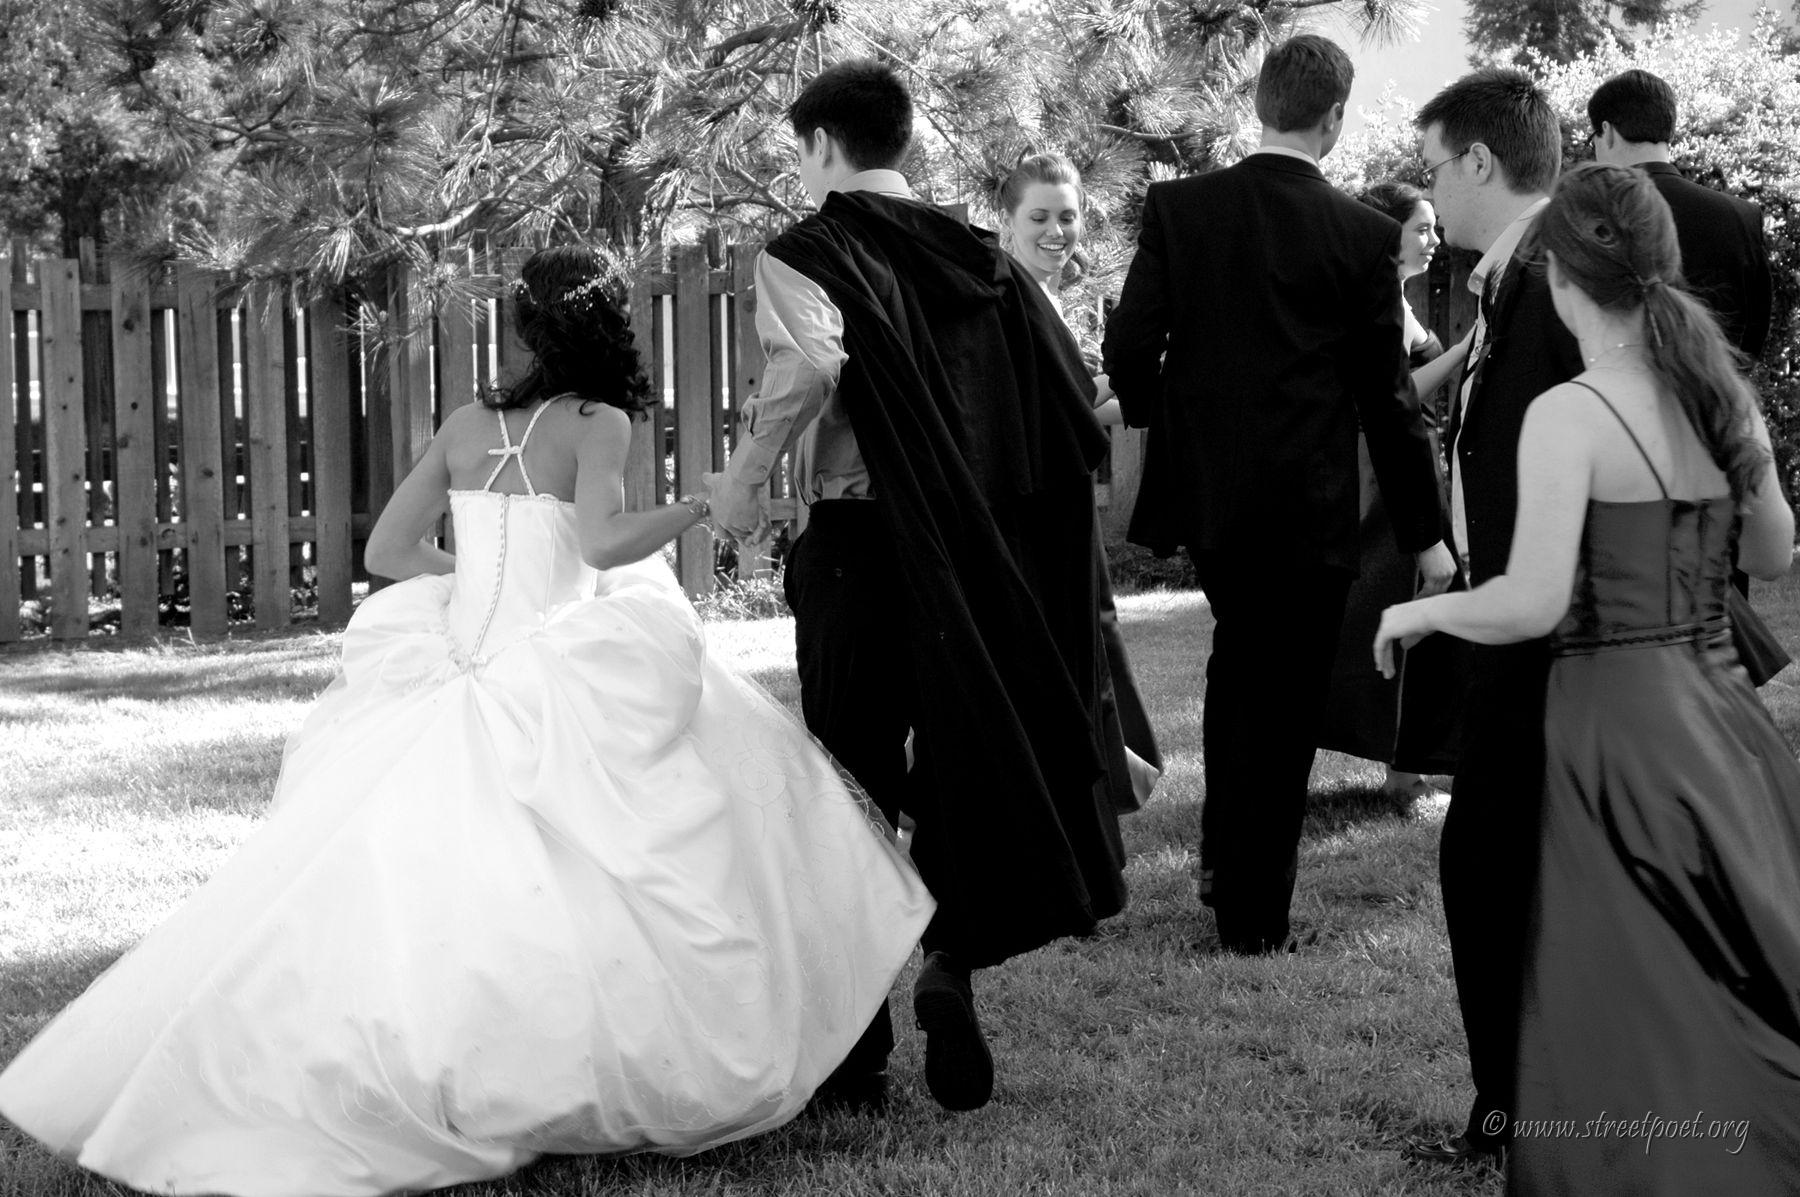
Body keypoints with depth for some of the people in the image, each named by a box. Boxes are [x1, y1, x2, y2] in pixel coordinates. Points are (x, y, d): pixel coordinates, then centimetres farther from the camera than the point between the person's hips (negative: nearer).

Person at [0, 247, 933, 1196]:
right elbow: (602, 543, -19)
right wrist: (707, 501, -4)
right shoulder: (596, 422, -3)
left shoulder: (467, 424, 13)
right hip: (554, 685, -5)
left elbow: (386, 550, 15)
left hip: (453, 680, 6)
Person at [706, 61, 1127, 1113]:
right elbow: (1075, 394, 2)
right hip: (989, 548, 4)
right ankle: (953, 965, -3)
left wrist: (744, 479, -17)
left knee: (852, 780, 9)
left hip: (860, 544, -4)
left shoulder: (805, 255, -7)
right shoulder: (981, 258, 8)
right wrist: (992, 492, 13)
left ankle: (859, 1040, 13)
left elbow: (810, 362, -28)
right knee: (972, 761, 16)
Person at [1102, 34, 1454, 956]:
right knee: (1284, 702, 6)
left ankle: (1221, 855, 29)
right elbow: (1386, 394, -5)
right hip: (1308, 503, -3)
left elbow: (1126, 349, -5)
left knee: (1238, 652, 27)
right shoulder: (1363, 235, -8)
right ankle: (1254, 917, 12)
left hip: (1201, 490, 3)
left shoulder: (1177, 208, -3)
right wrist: (1424, 532, 4)